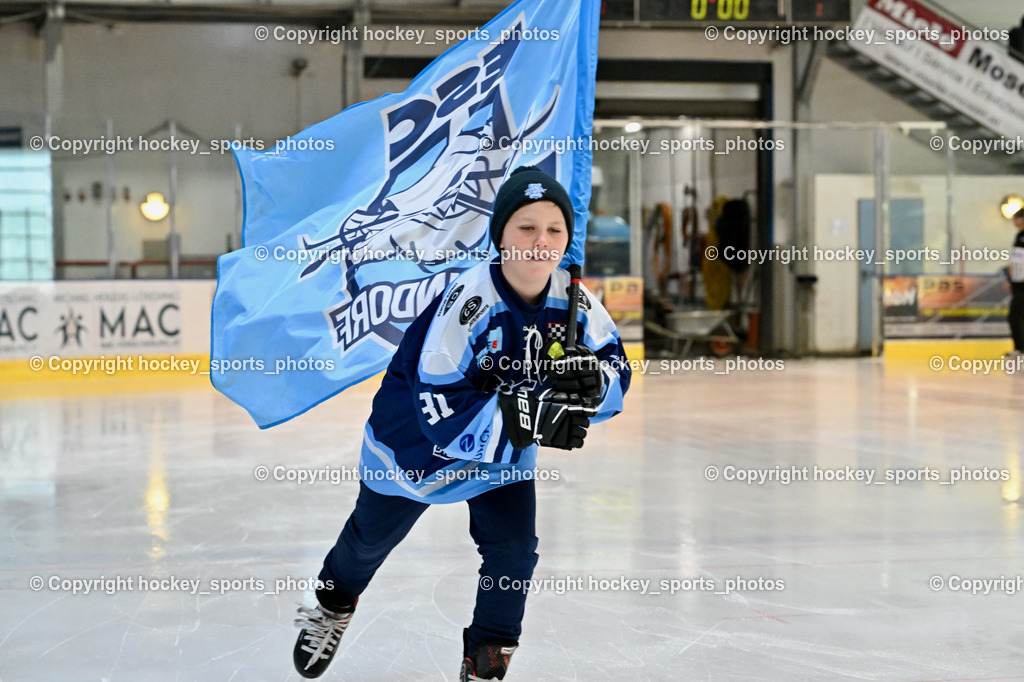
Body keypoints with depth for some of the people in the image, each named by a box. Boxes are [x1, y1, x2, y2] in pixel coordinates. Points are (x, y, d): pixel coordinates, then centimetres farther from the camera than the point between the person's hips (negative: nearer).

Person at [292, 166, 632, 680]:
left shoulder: (574, 300, -20)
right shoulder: (468, 300, -36)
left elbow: (616, 367, -10)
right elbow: (442, 412, -39)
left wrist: (593, 382, -34)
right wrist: (532, 419, -48)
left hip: (505, 447, 3)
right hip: (414, 439, -3)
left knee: (514, 547, -10)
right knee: (373, 536, 19)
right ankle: (332, 607, 51)